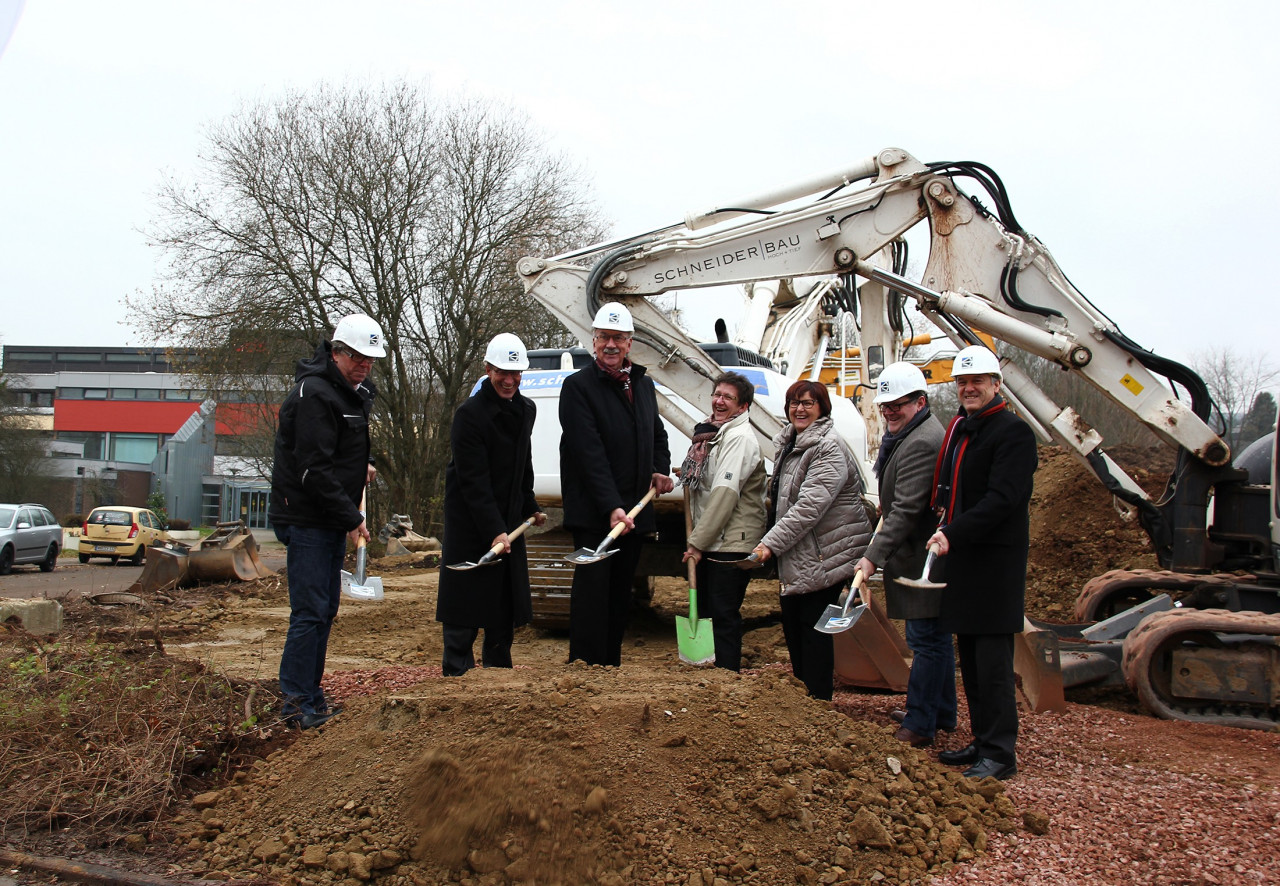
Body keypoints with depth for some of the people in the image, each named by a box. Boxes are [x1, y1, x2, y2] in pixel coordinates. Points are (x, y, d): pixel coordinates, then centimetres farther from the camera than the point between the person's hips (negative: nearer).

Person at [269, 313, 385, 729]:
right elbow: (314, 471, -23)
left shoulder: (355, 392, 13)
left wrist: (360, 466, 12)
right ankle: (297, 700, 1)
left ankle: (309, 692, 23)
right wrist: (352, 518, -22)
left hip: (332, 521, 10)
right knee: (310, 611, -8)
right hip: (306, 519, -10)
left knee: (325, 609, 13)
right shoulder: (314, 394, -18)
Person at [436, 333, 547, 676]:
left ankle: (498, 672, 22)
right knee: (465, 600, -3)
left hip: (509, 520, 7)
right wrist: (494, 531, -27)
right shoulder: (470, 414, -17)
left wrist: (530, 508, 20)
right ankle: (457, 674, 6)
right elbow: (473, 481, -21)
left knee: (506, 602, 11)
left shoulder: (526, 410, 7)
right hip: (470, 523, -7)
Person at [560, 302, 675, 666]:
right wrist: (612, 507, -26)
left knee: (621, 593, 14)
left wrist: (661, 470, 7)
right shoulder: (578, 386, -10)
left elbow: (657, 434, 27)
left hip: (632, 510, 7)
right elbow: (590, 454, -18)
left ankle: (612, 663, 24)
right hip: (592, 512, -7)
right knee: (592, 591, -8)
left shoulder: (643, 384, 12)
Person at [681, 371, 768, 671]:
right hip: (709, 541, 10)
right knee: (706, 609, 17)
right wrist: (695, 537, 14)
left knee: (724, 615, -5)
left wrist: (697, 541, -20)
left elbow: (725, 493, -22)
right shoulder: (711, 433, 15)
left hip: (732, 543, -10)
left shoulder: (739, 437, -14)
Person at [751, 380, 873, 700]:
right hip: (796, 555, 9)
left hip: (825, 555, -9)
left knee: (813, 625, -4)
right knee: (792, 623, 14)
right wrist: (772, 541, 16)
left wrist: (771, 543, -26)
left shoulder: (829, 449, -17)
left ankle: (819, 700, 7)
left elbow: (810, 506, -26)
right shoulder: (787, 443, 11)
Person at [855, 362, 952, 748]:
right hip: (922, 556, 11)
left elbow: (906, 510, -26)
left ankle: (919, 725, 1)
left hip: (922, 558, -11)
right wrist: (886, 504, 26)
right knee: (935, 636, 19)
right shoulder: (905, 433, 14)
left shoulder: (922, 444, -22)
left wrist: (874, 556, -27)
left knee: (926, 639, -5)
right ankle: (942, 713, 31)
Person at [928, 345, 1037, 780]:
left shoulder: (1013, 431, -10)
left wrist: (954, 533, -26)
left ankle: (1000, 753, 0)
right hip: (961, 555, 9)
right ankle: (983, 741, 22)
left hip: (996, 560, -9)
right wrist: (944, 533, 12)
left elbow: (1003, 499, -20)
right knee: (970, 656, 12)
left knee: (992, 658, -7)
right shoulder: (958, 429, 16)